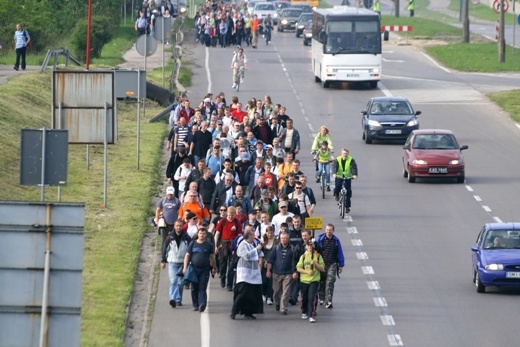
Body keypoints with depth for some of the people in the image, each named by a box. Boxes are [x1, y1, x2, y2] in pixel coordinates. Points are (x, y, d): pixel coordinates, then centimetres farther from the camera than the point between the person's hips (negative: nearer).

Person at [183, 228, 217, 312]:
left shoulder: (208, 245, 6)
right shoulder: (192, 244, 7)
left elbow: (212, 257, 14)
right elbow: (187, 256, 7)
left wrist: (214, 268, 15)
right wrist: (185, 267, -1)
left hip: (205, 270, -2)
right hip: (194, 269, 2)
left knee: (202, 288, -11)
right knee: (194, 288, 6)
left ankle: (202, 304, -22)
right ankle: (195, 305, 16)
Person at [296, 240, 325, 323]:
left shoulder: (318, 256, 1)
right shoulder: (303, 256, 4)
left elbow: (322, 268, 0)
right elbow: (298, 268, 1)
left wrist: (315, 263, -16)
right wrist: (307, 271, -13)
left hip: (314, 280, -2)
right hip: (304, 280, 2)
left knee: (312, 297, -15)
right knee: (304, 297, 13)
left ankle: (312, 315, -15)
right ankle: (304, 312, 35)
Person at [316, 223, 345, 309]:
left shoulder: (336, 241, 3)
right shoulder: (319, 239, -3)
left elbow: (340, 253, 11)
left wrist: (341, 265, 12)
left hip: (332, 264, 0)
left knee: (330, 282, -10)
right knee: (322, 283, 10)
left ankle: (328, 302, -12)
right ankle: (322, 299, 28)